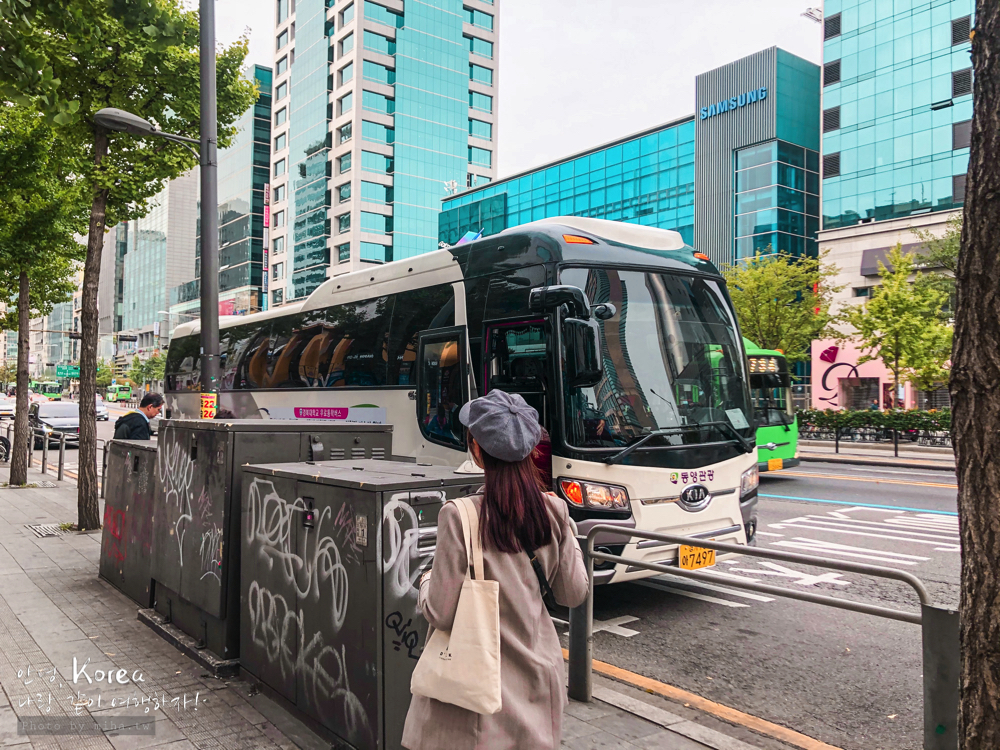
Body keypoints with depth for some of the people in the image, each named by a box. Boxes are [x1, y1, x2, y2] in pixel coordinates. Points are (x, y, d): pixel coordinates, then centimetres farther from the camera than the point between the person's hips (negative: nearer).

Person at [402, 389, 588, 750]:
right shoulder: (554, 512, -7)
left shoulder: (459, 517, -19)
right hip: (537, 679, 4)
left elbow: (440, 615, -15)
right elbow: (573, 594, 3)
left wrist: (426, 581, 6)